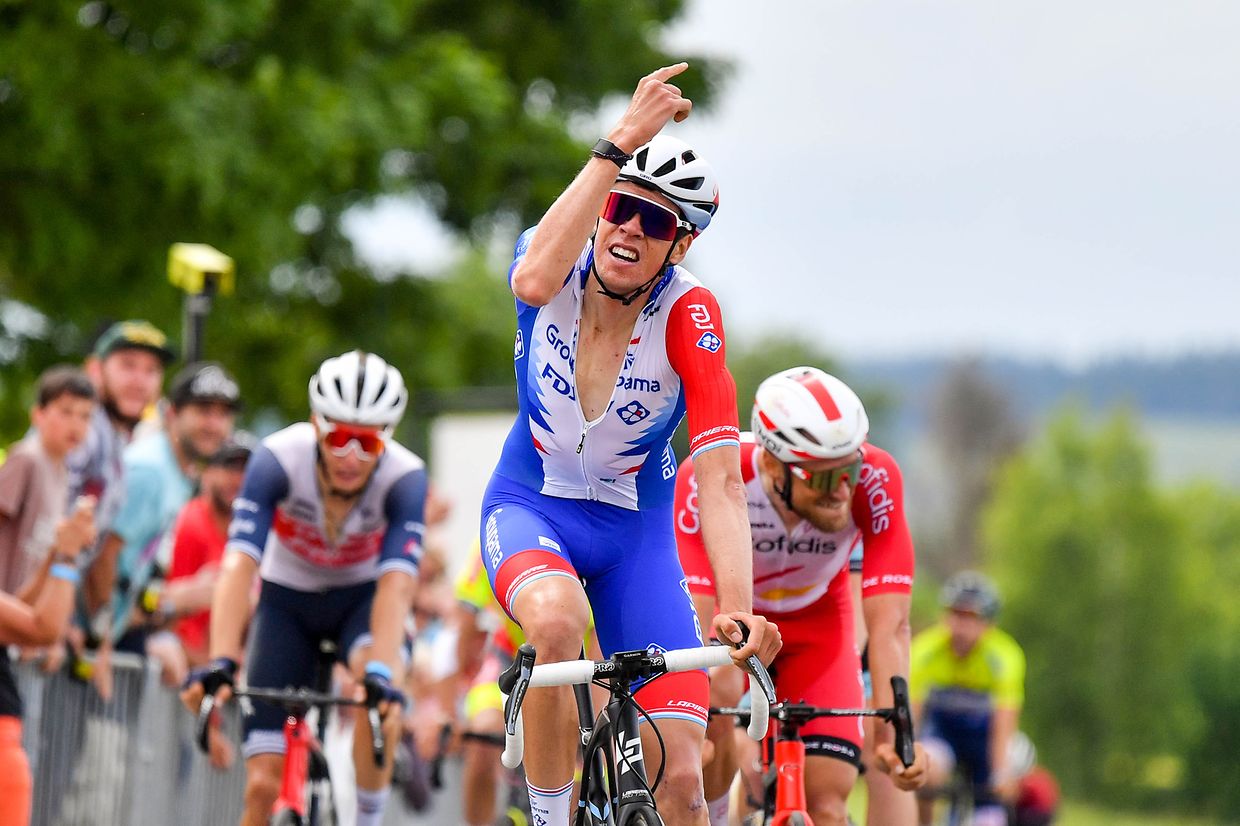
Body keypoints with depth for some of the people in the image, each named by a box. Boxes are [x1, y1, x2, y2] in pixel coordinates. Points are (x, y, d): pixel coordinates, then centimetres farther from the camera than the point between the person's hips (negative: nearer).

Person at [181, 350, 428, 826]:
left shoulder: (405, 478, -29)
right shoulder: (279, 459, -30)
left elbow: (396, 583, -39)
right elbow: (239, 564, -38)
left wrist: (381, 676, -55)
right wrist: (219, 664, -51)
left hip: (362, 597, 0)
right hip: (288, 598, 0)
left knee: (377, 687, -36)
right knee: (263, 785, -8)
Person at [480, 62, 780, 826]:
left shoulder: (689, 318, -20)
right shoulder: (558, 269, -16)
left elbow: (721, 481, -28)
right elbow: (534, 280, -44)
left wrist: (737, 613, -42)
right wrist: (620, 144, -47)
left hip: (633, 530, 0)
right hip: (531, 506, 0)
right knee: (558, 623, -37)